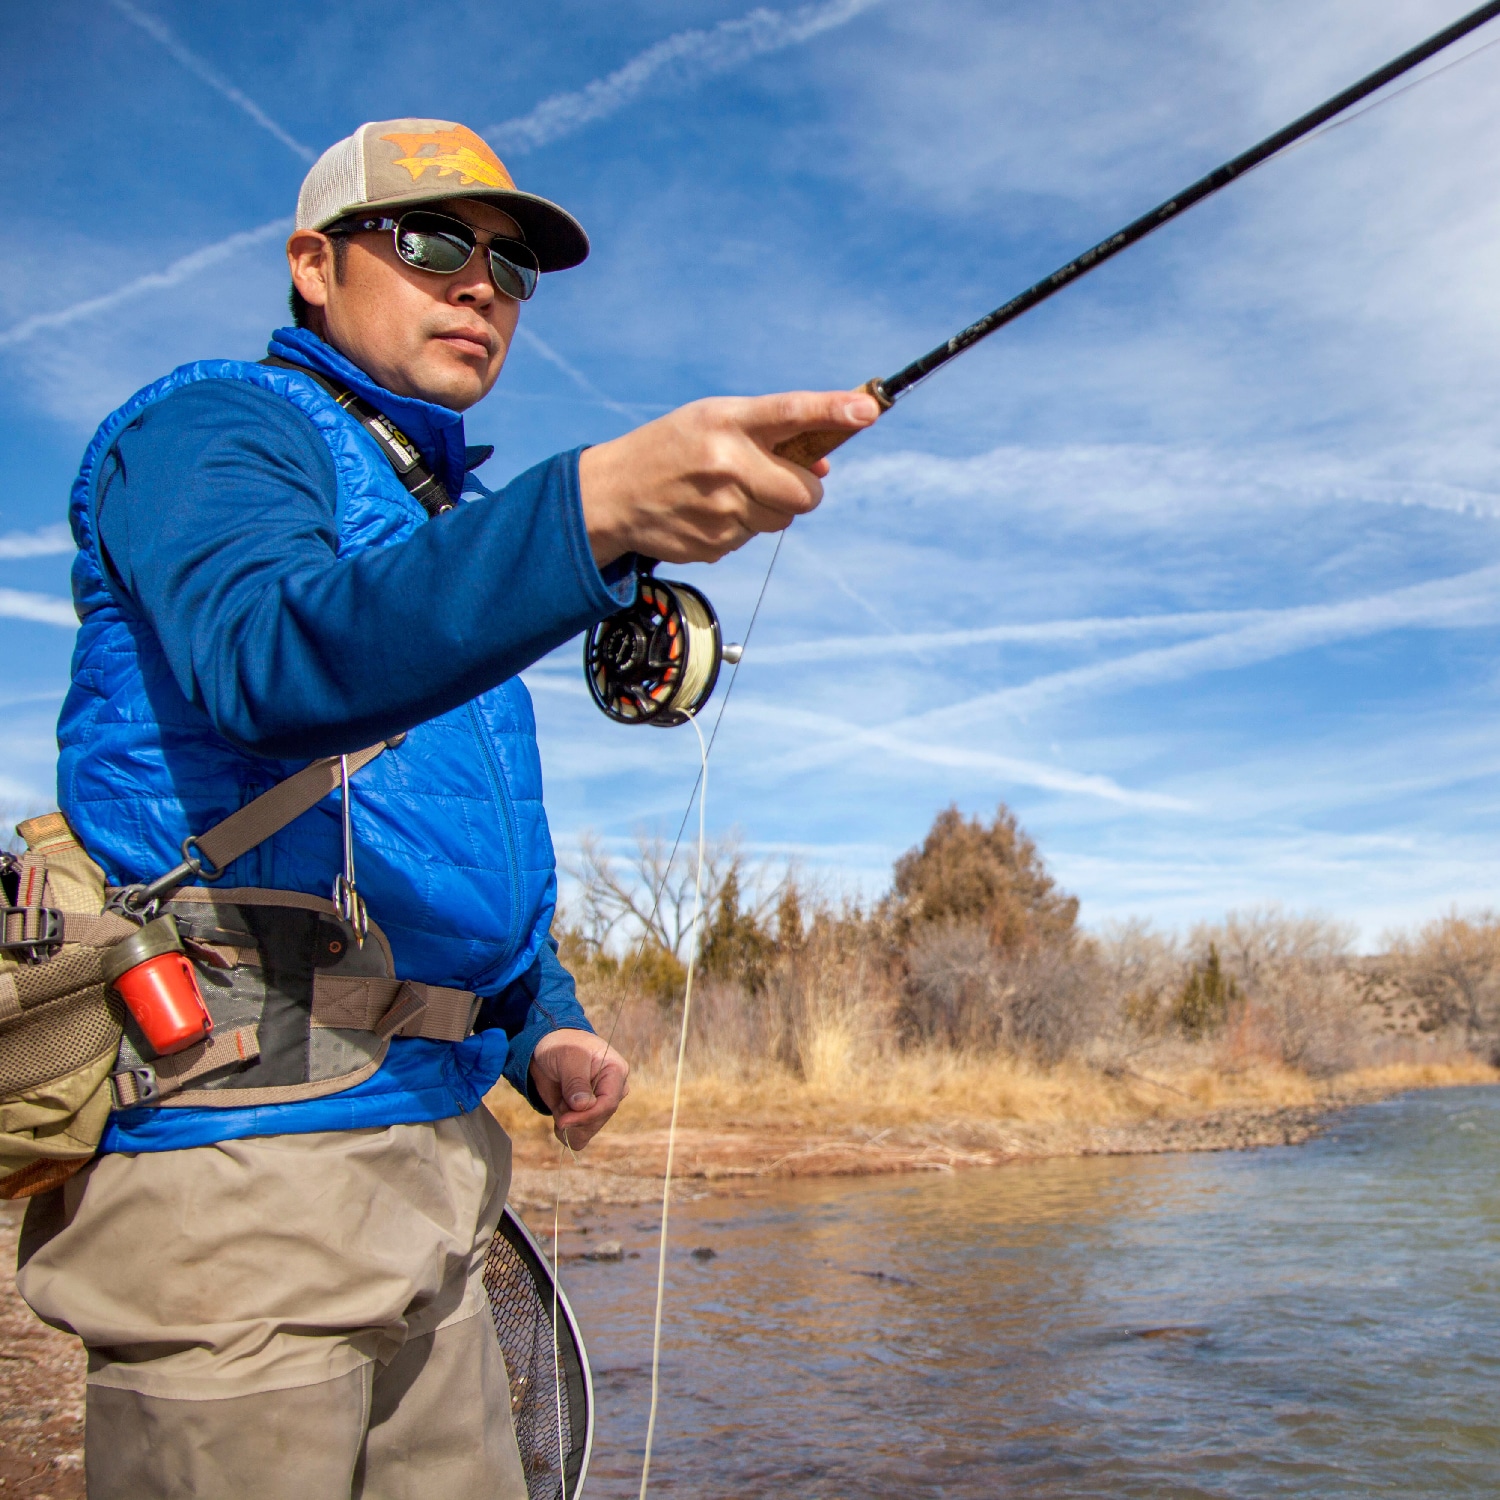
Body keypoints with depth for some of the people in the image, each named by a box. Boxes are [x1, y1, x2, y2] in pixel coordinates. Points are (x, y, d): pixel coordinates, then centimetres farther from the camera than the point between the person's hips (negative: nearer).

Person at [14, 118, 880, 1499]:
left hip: (425, 1147, 8)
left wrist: (545, 1026, 10)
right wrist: (595, 503, -39)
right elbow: (269, 657, -25)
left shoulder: (453, 521, 24)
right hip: (235, 1122, -8)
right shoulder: (217, 425, -1)